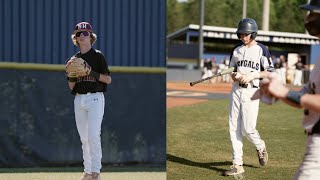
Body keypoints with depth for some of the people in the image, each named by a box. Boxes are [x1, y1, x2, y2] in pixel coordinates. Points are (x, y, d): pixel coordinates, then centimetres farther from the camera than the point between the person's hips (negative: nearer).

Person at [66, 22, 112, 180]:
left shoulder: (98, 56, 0)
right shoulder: (74, 59, 13)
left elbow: (108, 79, -3)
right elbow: (71, 86, 11)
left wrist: (92, 72, -16)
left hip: (95, 98, -5)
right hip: (79, 100, 5)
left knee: (93, 136, -14)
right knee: (83, 137, 8)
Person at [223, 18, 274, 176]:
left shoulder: (261, 50, -2)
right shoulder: (236, 50, 13)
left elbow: (269, 72, -3)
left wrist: (252, 75, -15)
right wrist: (235, 76, -4)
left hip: (252, 91, -5)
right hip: (236, 90, 5)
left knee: (248, 129, -10)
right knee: (234, 129, 0)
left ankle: (260, 147, 23)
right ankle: (237, 165, 5)